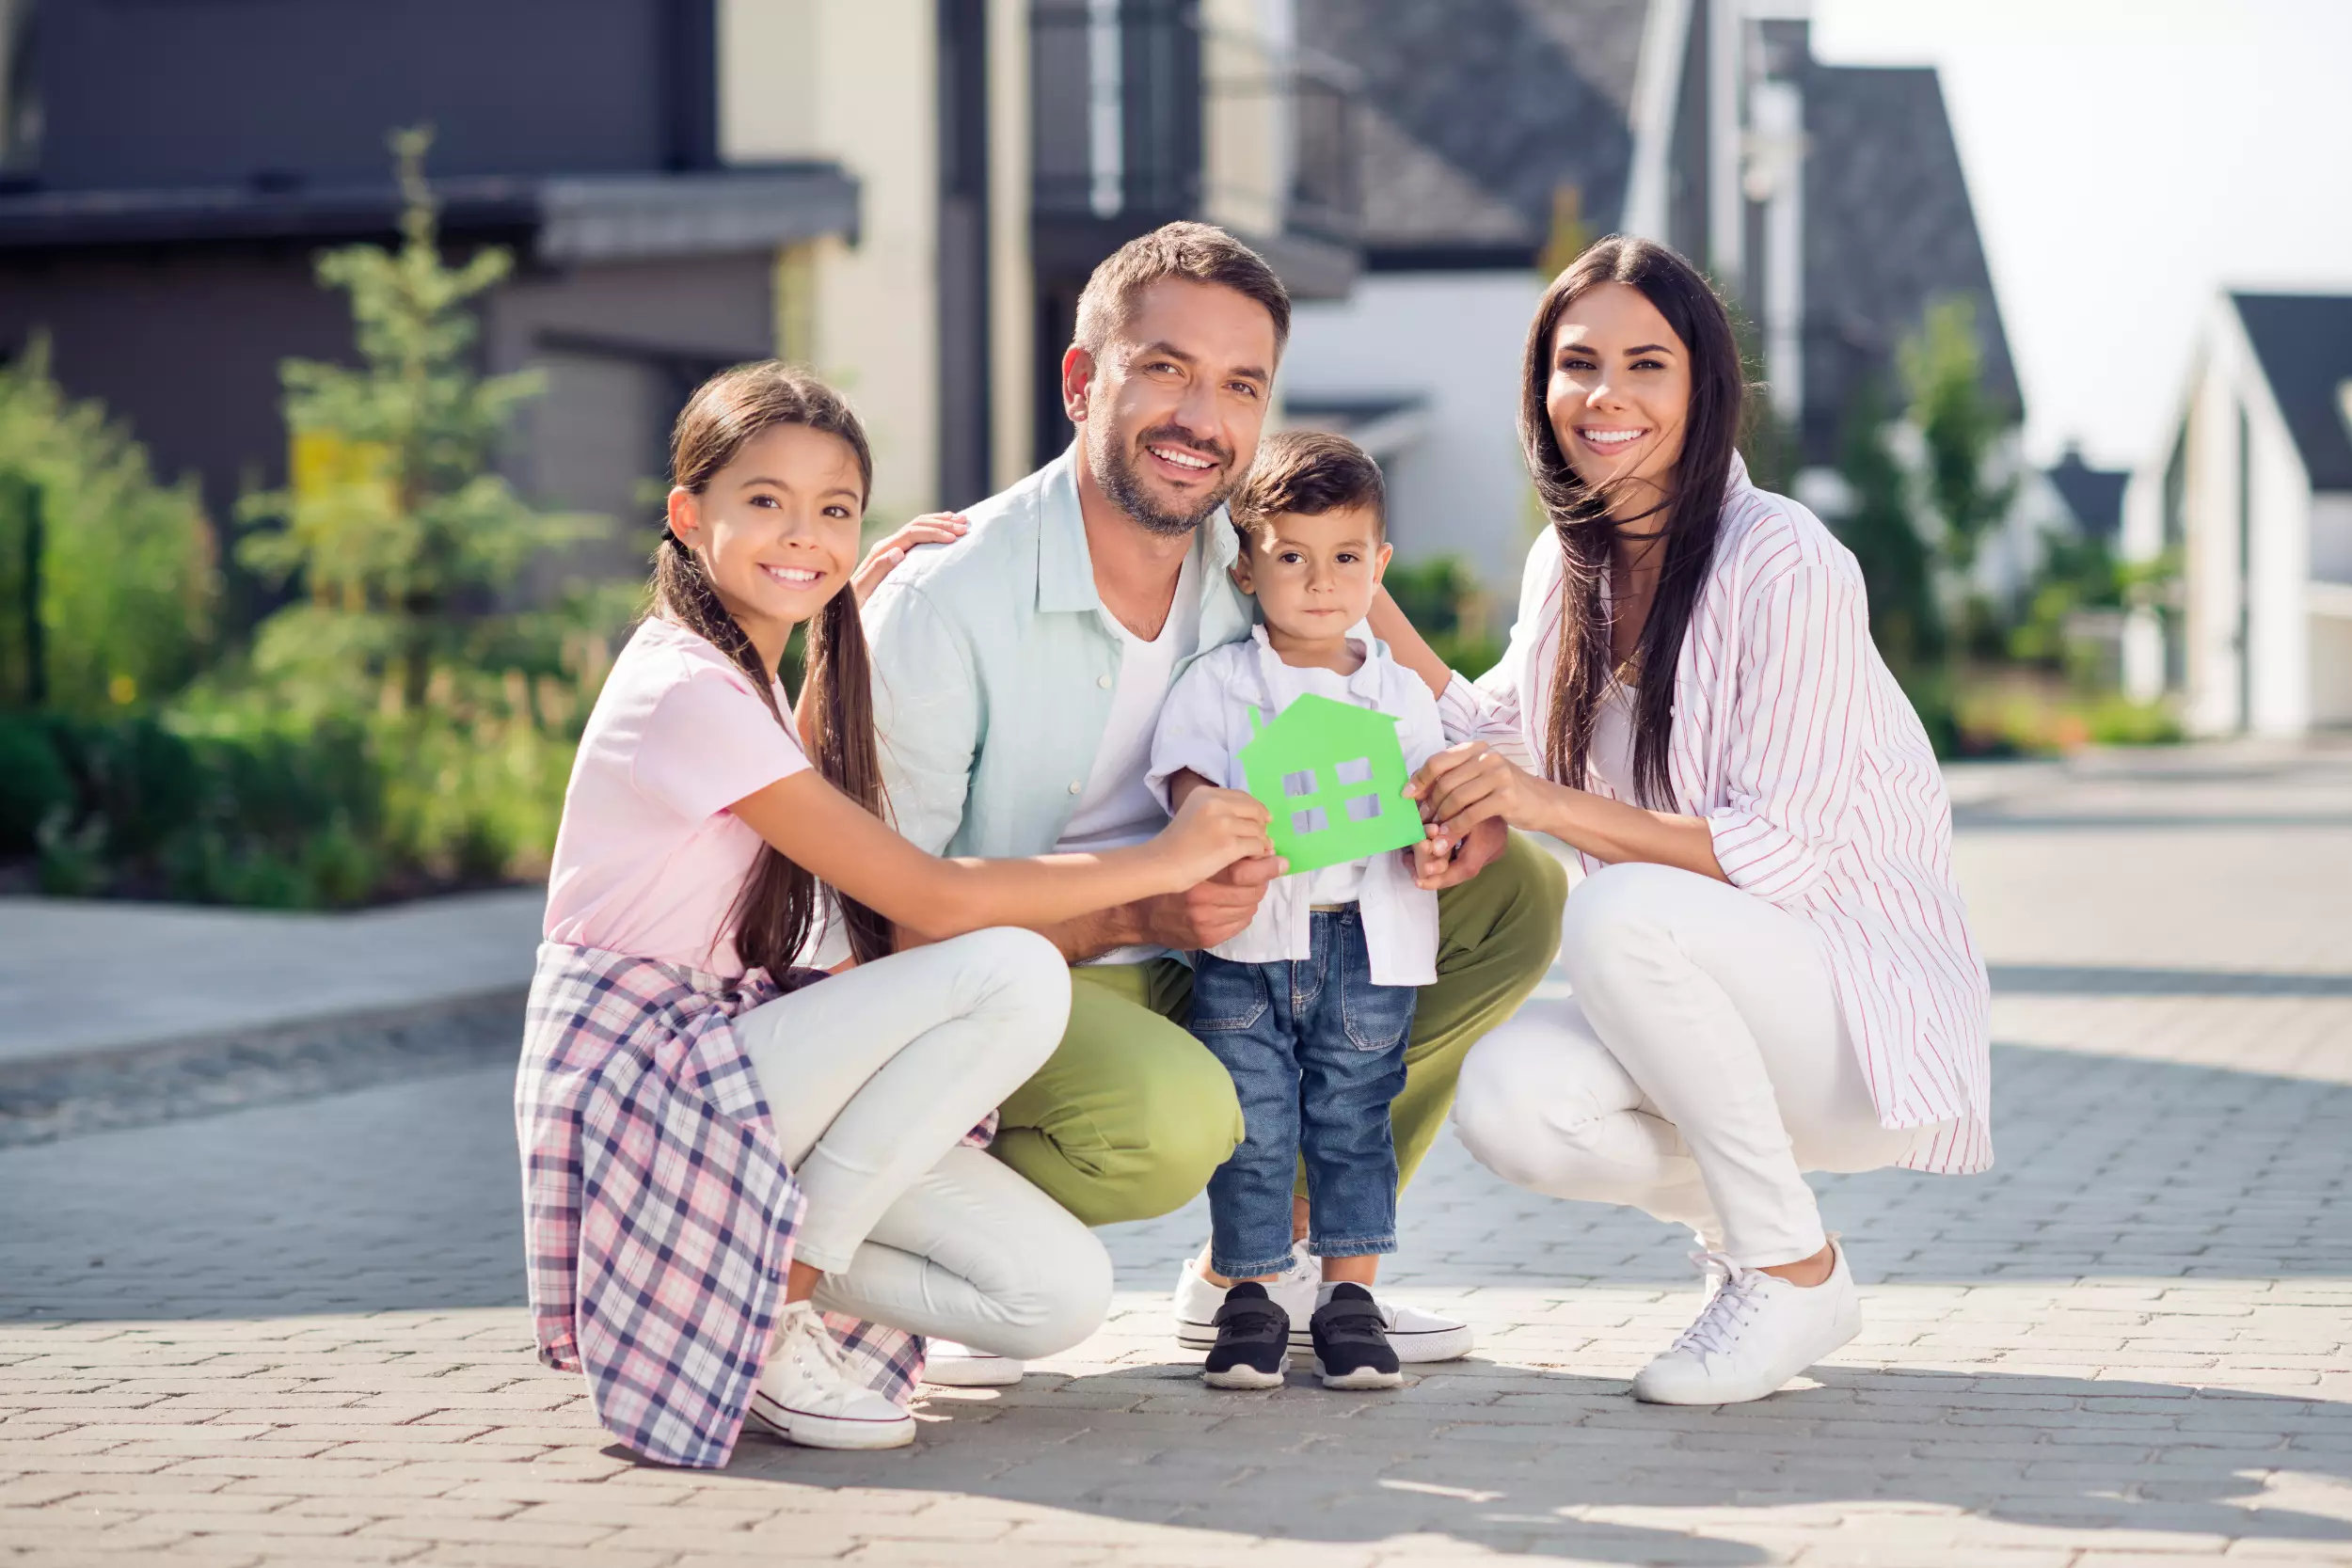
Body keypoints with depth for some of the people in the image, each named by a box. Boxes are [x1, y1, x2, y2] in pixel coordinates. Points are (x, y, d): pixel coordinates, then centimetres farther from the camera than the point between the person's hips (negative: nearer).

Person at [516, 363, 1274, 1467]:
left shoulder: (742, 673, 12)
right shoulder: (690, 694, -17)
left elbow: (808, 803, 38)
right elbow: (929, 896, -19)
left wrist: (857, 601, 28)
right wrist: (1162, 860, -12)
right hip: (641, 1078, -8)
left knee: (1061, 1296, -9)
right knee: (1019, 974, -26)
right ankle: (772, 1297, -14)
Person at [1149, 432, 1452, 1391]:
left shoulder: (1400, 693, 11)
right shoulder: (1218, 684, 5)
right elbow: (1189, 783, -4)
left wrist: (1433, 846, -14)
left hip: (1370, 942, 1)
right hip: (1246, 943, -1)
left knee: (1353, 1120, 4)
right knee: (1251, 1125, 0)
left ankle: (1350, 1295, 11)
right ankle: (1248, 1299, 10)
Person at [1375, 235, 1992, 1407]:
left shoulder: (1783, 562, -17)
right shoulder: (1568, 562, 5)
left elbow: (1784, 854, -22)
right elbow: (1495, 735, 20)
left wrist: (1551, 805, -30)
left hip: (1863, 1004, -6)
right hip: (1708, 1004, 6)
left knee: (1623, 912, -33)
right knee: (1505, 1104, -23)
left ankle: (1797, 1273, -16)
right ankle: (1738, 1224, 8)